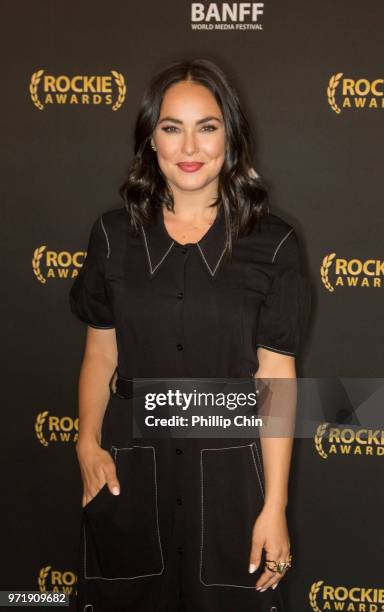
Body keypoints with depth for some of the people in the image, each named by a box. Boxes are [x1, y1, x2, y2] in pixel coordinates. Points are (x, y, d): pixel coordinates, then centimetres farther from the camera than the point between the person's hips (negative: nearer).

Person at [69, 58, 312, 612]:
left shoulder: (272, 245, -6)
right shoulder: (114, 234, 0)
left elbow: (275, 375, -7)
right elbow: (101, 351, 5)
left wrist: (275, 507, -7)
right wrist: (88, 442, -11)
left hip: (228, 475, -1)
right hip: (129, 470, 2)